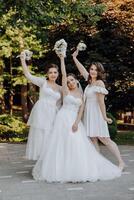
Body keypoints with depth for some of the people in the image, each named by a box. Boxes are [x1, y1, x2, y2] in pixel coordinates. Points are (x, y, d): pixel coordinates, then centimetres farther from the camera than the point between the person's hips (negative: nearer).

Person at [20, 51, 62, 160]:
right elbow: (28, 75, -8)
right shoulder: (43, 82, 3)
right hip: (41, 112, -4)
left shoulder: (60, 88, 14)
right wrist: (23, 60, -16)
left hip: (53, 115, 4)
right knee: (39, 136, -2)